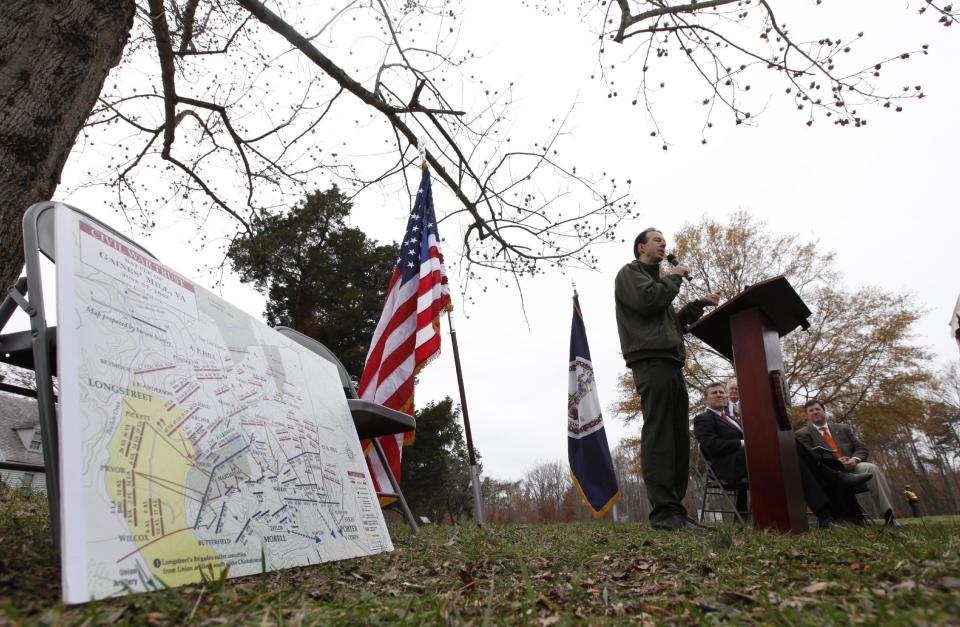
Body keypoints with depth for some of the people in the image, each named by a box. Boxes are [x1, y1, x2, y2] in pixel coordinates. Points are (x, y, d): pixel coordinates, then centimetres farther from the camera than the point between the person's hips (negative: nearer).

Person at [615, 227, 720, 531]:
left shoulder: (658, 282, 33)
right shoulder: (630, 273, 8)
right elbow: (647, 301, -12)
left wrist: (700, 304, 21)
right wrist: (673, 278, 3)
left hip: (671, 364, 9)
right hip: (651, 361, -9)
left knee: (678, 439, 3)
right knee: (659, 435, -15)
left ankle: (673, 509, 4)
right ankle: (664, 511, -17)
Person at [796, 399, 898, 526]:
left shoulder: (843, 428, 21)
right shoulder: (802, 434, 7)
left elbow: (862, 448, 14)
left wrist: (854, 459, -9)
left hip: (851, 466, 4)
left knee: (871, 468, -28)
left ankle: (888, 514, -29)